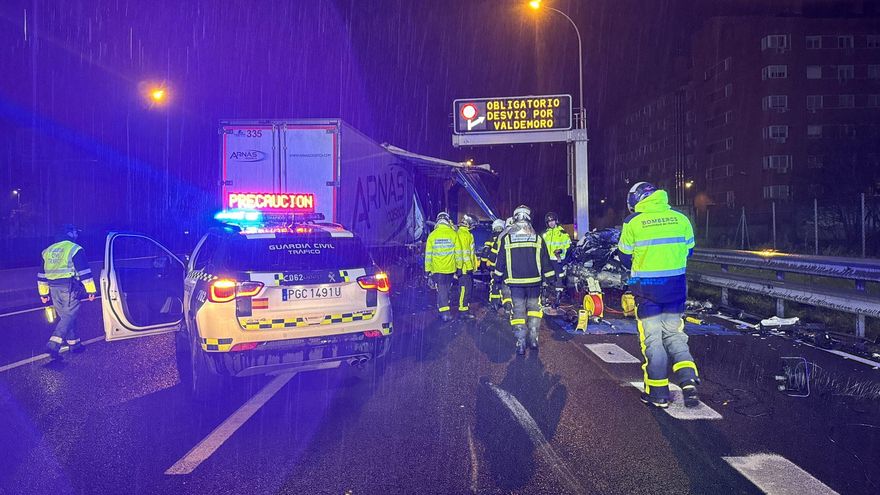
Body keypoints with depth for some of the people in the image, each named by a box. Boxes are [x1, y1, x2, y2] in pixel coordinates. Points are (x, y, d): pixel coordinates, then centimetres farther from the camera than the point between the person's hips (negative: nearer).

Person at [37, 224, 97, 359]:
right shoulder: (74, 249, -5)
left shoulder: (48, 251, 16)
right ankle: (53, 344, -18)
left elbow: (42, 274, 21)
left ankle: (74, 344, 21)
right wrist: (91, 290, -6)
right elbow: (84, 272, -9)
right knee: (69, 316, -6)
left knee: (64, 316, 15)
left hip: (54, 289, 7)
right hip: (69, 288, -7)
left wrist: (44, 293, 27)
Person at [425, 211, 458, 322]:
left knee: (441, 290, 3)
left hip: (437, 268, -1)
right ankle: (442, 306, 26)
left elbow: (428, 254, -1)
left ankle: (444, 312, -6)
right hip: (450, 268, 1)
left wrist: (428, 270, 7)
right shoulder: (453, 234, -4)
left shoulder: (432, 235, -4)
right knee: (446, 289, 17)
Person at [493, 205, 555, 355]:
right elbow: (545, 261, 5)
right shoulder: (537, 238, 1)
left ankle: (521, 343, 1)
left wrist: (497, 276, 16)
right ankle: (533, 338, 12)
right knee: (534, 308, 15)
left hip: (515, 281, -1)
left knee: (518, 311, 3)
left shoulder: (506, 238, -1)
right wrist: (551, 278, 12)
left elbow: (501, 261, 4)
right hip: (534, 281, 1)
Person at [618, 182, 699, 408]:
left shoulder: (633, 222, -7)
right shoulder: (681, 219, 2)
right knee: (674, 334, 16)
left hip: (646, 288, -3)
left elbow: (625, 257, 1)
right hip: (676, 286, 3)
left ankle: (658, 392, 10)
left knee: (652, 338, 6)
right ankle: (688, 379, -2)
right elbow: (688, 251, 11)